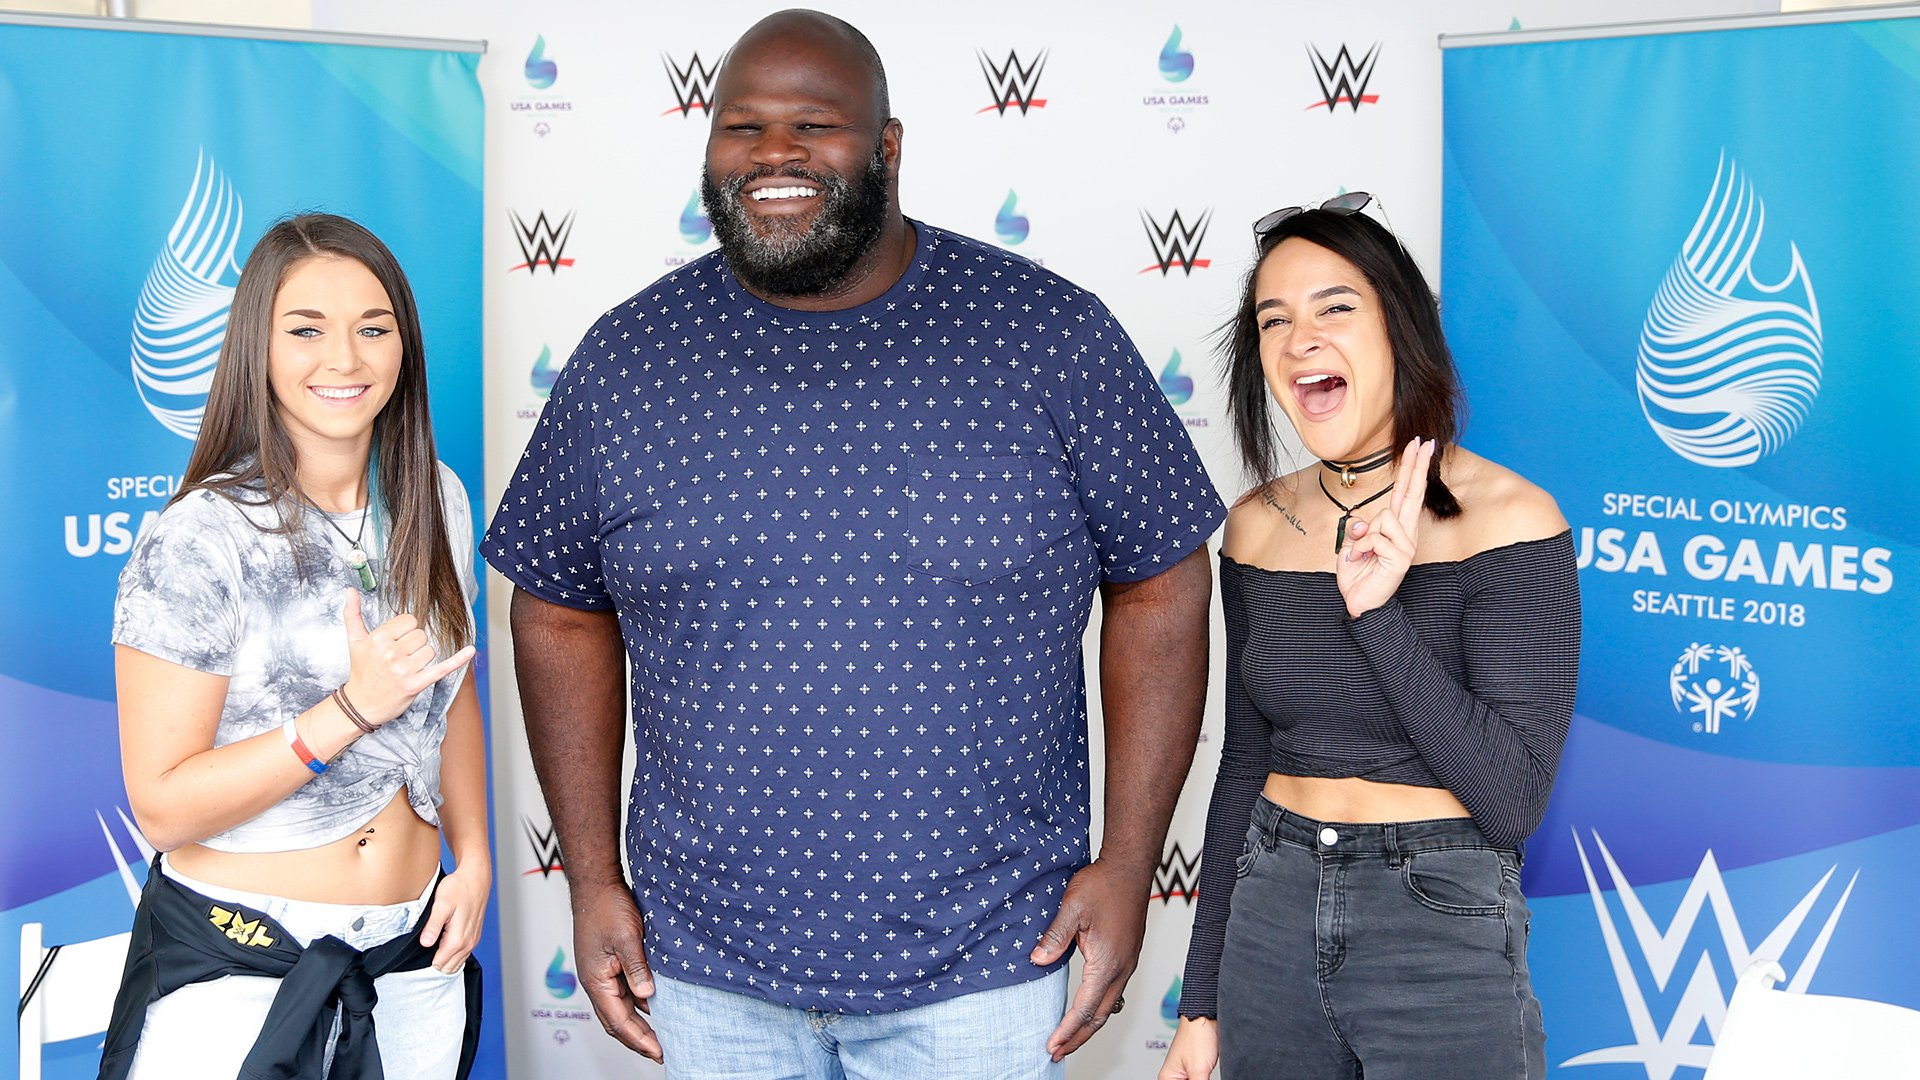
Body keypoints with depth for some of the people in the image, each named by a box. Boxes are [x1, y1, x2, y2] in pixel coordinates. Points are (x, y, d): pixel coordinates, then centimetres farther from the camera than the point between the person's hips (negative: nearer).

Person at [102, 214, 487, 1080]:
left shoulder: (435, 502, 3)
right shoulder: (201, 539, -15)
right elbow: (162, 806, -16)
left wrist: (473, 856, 7)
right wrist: (351, 711, -23)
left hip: (413, 950, 5)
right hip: (236, 967, -5)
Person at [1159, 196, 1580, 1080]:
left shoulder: (1510, 519, -12)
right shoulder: (1258, 526, 3)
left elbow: (1512, 800, -16)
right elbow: (1245, 762, 10)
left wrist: (1377, 613, -23)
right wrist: (1202, 999, 12)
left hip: (1442, 931, -4)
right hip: (1271, 916, 4)